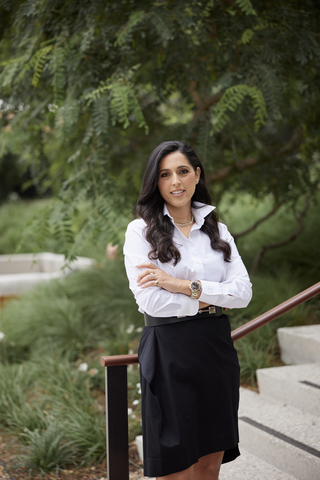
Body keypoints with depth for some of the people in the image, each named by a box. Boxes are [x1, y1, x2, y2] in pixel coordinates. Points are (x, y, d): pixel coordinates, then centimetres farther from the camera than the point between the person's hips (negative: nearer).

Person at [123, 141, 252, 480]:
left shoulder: (216, 229, 10)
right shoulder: (141, 231, -2)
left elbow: (243, 292, -2)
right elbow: (150, 301, -13)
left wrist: (185, 286, -13)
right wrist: (209, 300, -7)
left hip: (216, 349, 4)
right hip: (168, 353, -4)